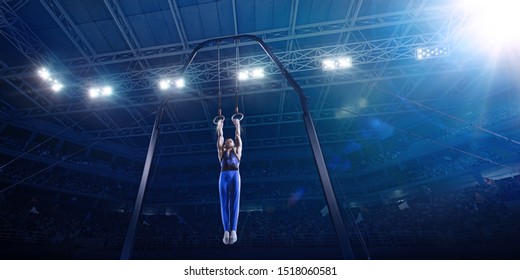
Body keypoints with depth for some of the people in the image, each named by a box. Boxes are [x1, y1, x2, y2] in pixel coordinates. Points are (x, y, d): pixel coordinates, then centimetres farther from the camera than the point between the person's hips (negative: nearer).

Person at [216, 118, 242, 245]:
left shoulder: (237, 151, 27)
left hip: (235, 175, 0)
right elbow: (219, 137, 28)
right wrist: (219, 126, 37)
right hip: (224, 176, 1)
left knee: (234, 203, -10)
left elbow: (238, 136, 30)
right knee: (224, 203, -8)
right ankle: (226, 231, -13)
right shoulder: (222, 152, 26)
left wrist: (237, 125, 38)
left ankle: (233, 231, -16)